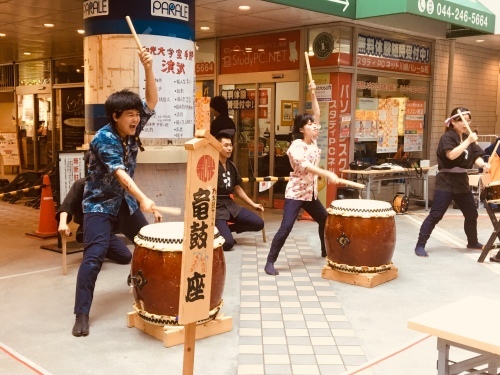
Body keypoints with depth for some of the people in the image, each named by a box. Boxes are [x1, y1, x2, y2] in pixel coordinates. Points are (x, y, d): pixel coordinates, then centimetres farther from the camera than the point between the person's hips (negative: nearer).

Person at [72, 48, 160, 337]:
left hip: (126, 201, 7)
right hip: (100, 204, -7)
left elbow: (152, 101, -5)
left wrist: (148, 68, -20)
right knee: (95, 255, -16)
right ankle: (82, 313, -10)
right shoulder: (104, 139, -22)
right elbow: (120, 173, -33)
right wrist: (143, 199, -44)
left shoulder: (133, 130, -3)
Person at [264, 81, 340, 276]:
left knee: (325, 220, 20)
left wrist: (313, 94, -4)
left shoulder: (313, 141, 5)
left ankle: (326, 251, 41)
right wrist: (328, 174, -44)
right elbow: (306, 166, -33)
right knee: (286, 227, -15)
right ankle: (270, 262, -9)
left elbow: (317, 114, 6)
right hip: (295, 193, -8)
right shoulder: (295, 147, -17)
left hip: (310, 193, 8)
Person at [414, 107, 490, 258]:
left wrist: (484, 164, -15)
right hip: (446, 181, -8)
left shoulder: (467, 138, 12)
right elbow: (451, 155, -26)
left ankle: (472, 242, 38)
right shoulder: (447, 137, -10)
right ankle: (420, 245, -5)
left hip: (462, 180, 8)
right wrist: (468, 141, -26)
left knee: (472, 213, 18)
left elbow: (476, 156, 6)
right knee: (435, 215, -10)